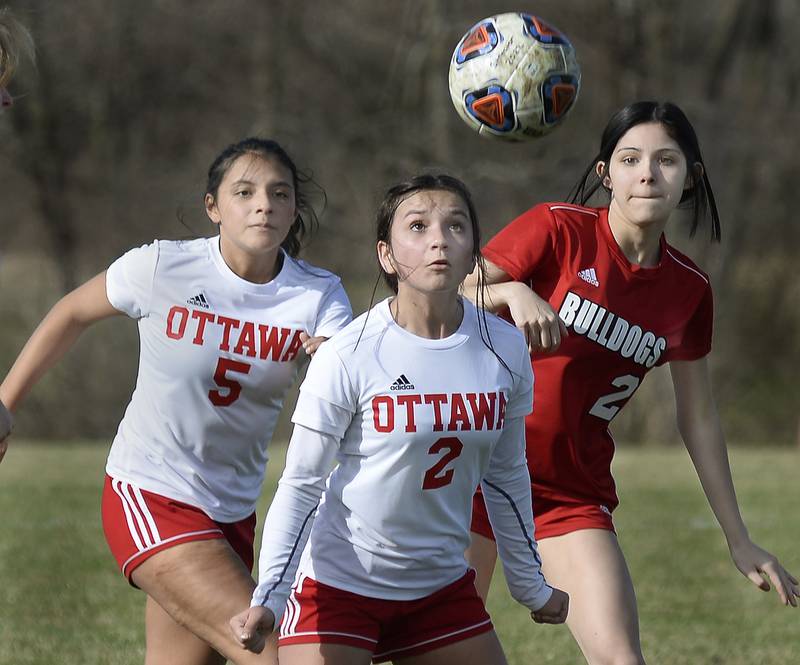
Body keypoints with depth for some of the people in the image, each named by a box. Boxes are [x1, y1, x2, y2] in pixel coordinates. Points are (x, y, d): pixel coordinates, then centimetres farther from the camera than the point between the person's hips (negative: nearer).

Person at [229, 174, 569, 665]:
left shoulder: (506, 349, -4)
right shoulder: (350, 356, -16)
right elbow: (300, 484, -12)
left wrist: (531, 587, 18)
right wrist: (268, 598, -24)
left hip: (442, 584, 5)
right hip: (338, 582, -5)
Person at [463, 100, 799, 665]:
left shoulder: (688, 289, 4)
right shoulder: (559, 229, -8)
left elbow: (698, 418, 12)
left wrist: (738, 538, 13)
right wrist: (513, 292, -30)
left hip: (575, 491, 3)